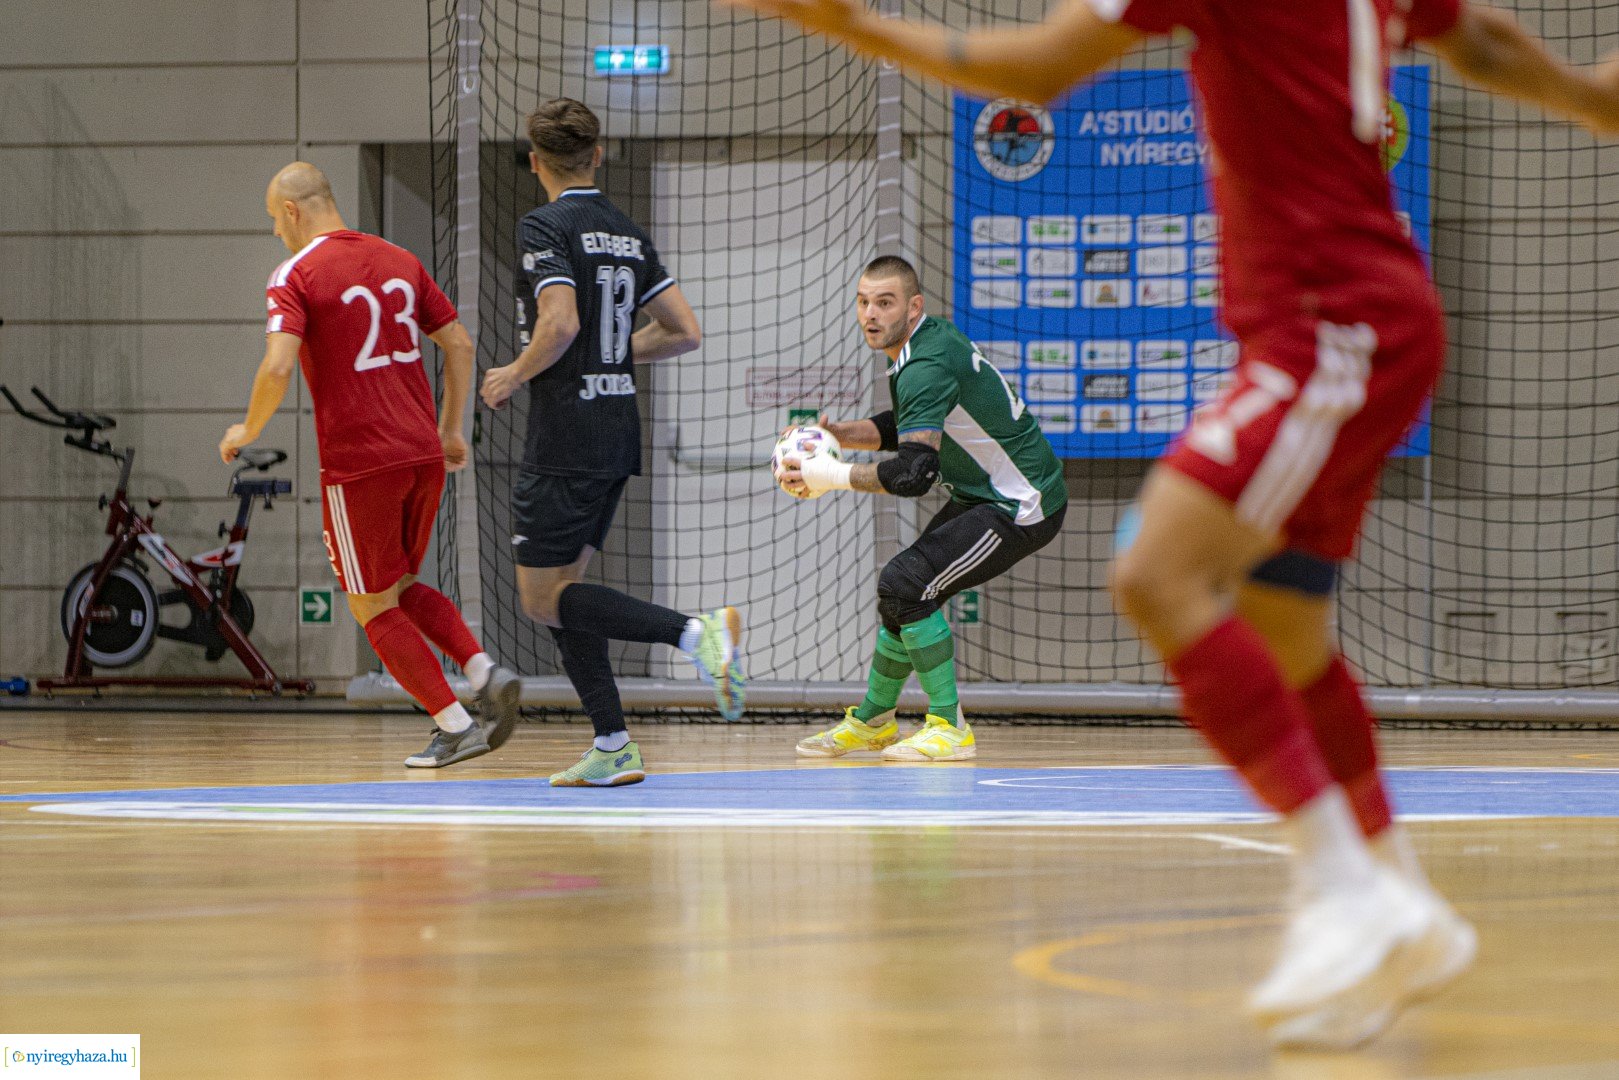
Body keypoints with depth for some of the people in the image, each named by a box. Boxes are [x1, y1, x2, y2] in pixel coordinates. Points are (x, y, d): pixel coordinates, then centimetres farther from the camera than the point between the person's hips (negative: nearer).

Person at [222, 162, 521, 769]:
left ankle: (453, 726, 0)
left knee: (373, 606, 8)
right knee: (404, 588, 23)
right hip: (424, 455, 6)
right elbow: (459, 344, 13)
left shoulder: (296, 274, -7)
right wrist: (450, 429, 23)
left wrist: (247, 433, -2)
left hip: (359, 462, -6)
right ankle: (485, 672, 1)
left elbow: (278, 367, -19)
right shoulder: (397, 260, 12)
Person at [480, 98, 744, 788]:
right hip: (619, 430, 8)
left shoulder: (544, 227, -10)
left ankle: (695, 633, -21)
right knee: (562, 586, 14)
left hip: (565, 435, -8)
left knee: (543, 598, -2)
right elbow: (685, 333, 10)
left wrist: (513, 376, -8)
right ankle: (612, 748, 7)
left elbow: (561, 322, -24)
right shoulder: (627, 234, 11)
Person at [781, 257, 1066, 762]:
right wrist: (835, 434, 6)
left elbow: (915, 473, -35)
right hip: (984, 494, 10)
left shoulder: (926, 368, -26)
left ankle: (950, 728, -10)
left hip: (1021, 509, -10)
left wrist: (833, 476, -27)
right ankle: (873, 720, 35)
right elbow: (904, 427, 20)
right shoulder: (932, 337, 5)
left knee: (904, 585, -19)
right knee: (906, 589, 16)